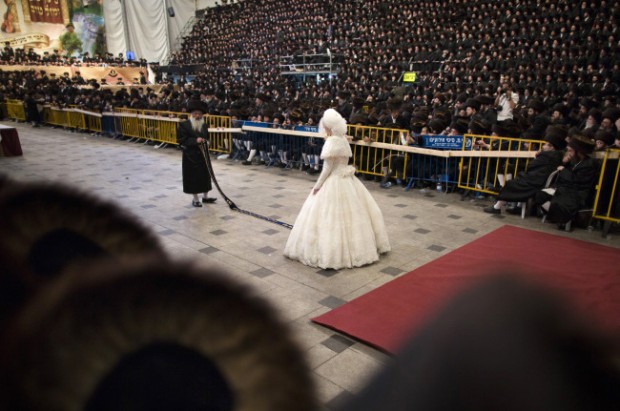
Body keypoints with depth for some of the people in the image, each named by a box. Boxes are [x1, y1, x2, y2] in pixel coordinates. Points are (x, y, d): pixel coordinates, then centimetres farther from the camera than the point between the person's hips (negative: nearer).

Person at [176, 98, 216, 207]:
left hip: (203, 154, 5)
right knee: (193, 177, 2)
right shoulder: (184, 125, -10)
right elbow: (181, 140, -14)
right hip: (190, 155, -5)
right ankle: (195, 199, 16)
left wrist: (206, 142, -4)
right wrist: (195, 141, -23)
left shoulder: (204, 125, 7)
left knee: (205, 175, 12)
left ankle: (205, 196, 29)